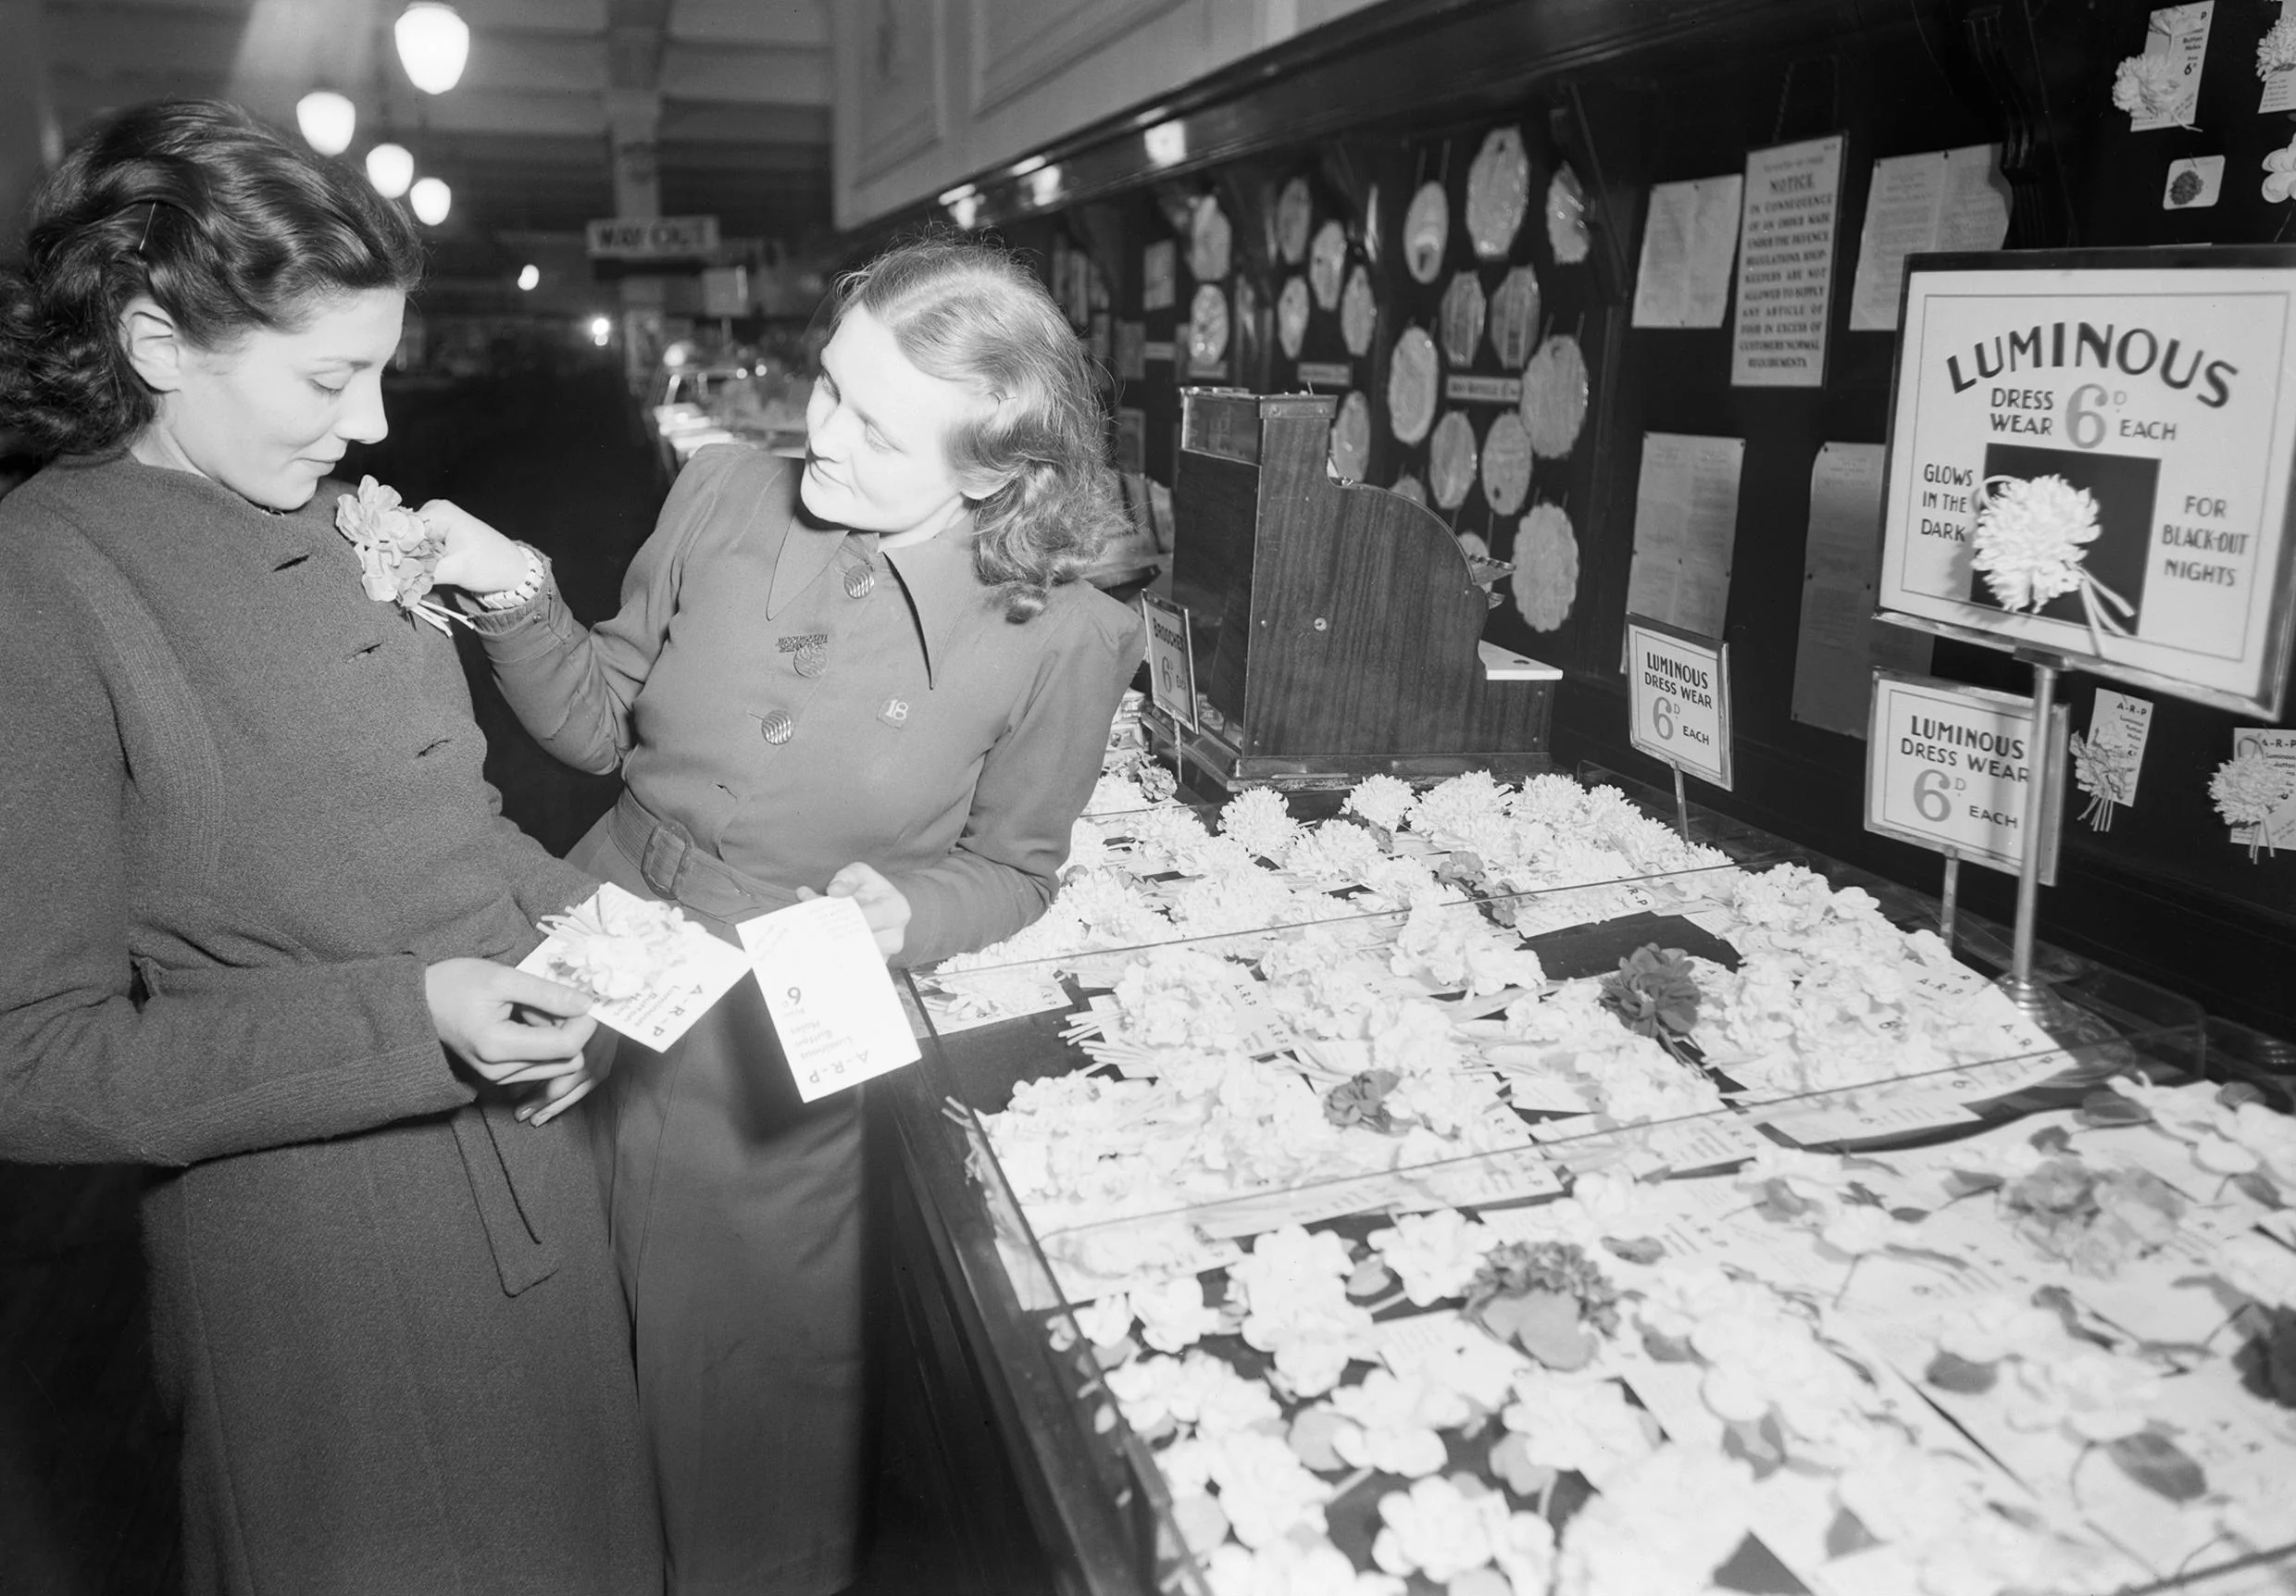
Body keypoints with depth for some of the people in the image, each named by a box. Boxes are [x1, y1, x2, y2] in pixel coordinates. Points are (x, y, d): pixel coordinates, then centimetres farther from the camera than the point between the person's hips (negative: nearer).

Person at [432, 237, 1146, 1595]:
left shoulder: (1062, 637, -16)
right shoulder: (726, 494, -6)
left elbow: (1011, 870, -2)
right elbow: (605, 724, 4)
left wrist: (903, 913, -21)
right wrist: (519, 598, -12)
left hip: (792, 1061, -3)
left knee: (760, 1410, 16)